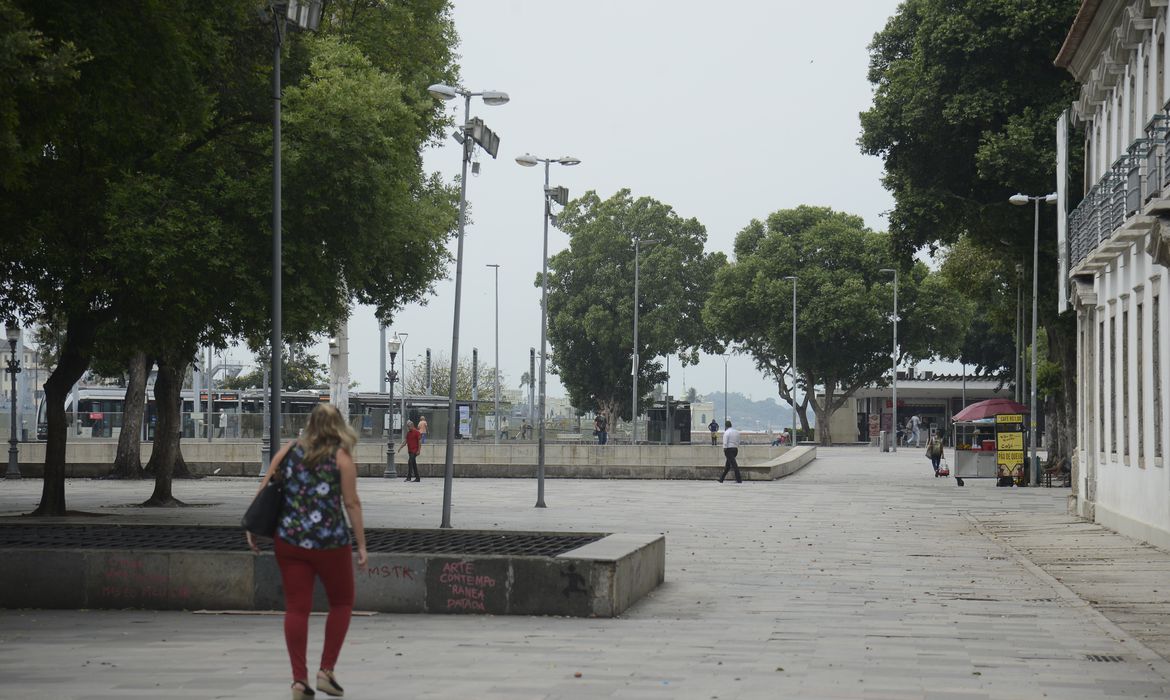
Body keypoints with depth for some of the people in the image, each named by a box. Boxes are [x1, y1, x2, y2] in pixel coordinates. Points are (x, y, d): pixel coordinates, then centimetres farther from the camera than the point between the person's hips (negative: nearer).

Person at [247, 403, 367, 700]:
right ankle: (326, 671, 10)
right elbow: (352, 503, -7)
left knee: (296, 608, 6)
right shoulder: (341, 457, -4)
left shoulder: (289, 451, 6)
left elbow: (263, 491, 4)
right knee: (341, 603, 15)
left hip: (289, 541, 3)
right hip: (329, 542, -3)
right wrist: (361, 545, -2)